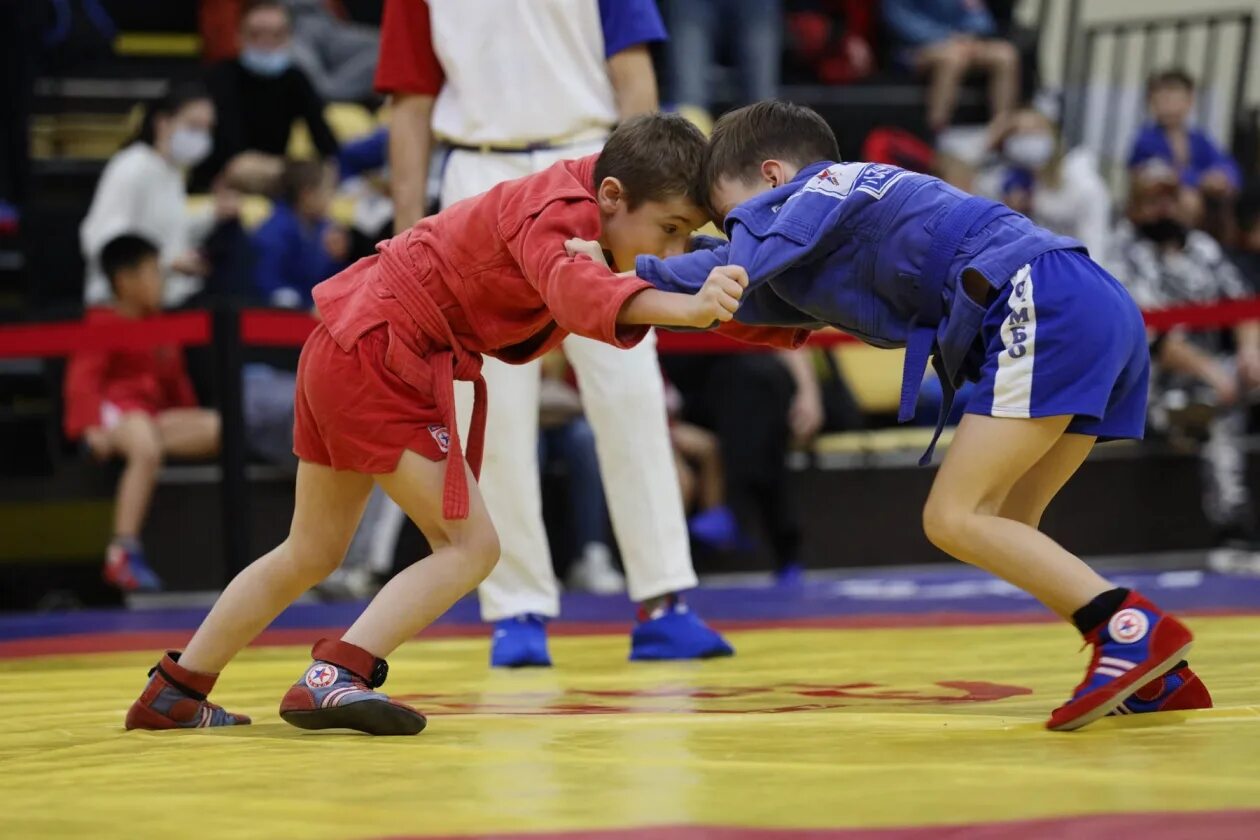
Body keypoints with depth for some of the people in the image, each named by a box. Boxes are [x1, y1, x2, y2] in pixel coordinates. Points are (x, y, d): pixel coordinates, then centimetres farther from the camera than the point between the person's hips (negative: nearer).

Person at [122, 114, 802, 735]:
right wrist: (682, 309, -58)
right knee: (470, 546, -11)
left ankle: (173, 694, 28)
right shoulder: (556, 211, -21)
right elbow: (572, 287, -42)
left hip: (341, 350, 10)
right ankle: (332, 679, -19)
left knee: (311, 555, 20)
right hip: (381, 356, -10)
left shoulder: (581, 209, 9)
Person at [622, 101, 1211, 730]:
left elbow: (735, 268, -5)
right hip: (1101, 309, 10)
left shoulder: (820, 188, 7)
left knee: (954, 519, -11)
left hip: (1045, 305, -10)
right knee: (999, 528, 11)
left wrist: (631, 273, 9)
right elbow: (763, 299, 35)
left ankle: (1134, 629, -21)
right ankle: (1158, 677, 4)